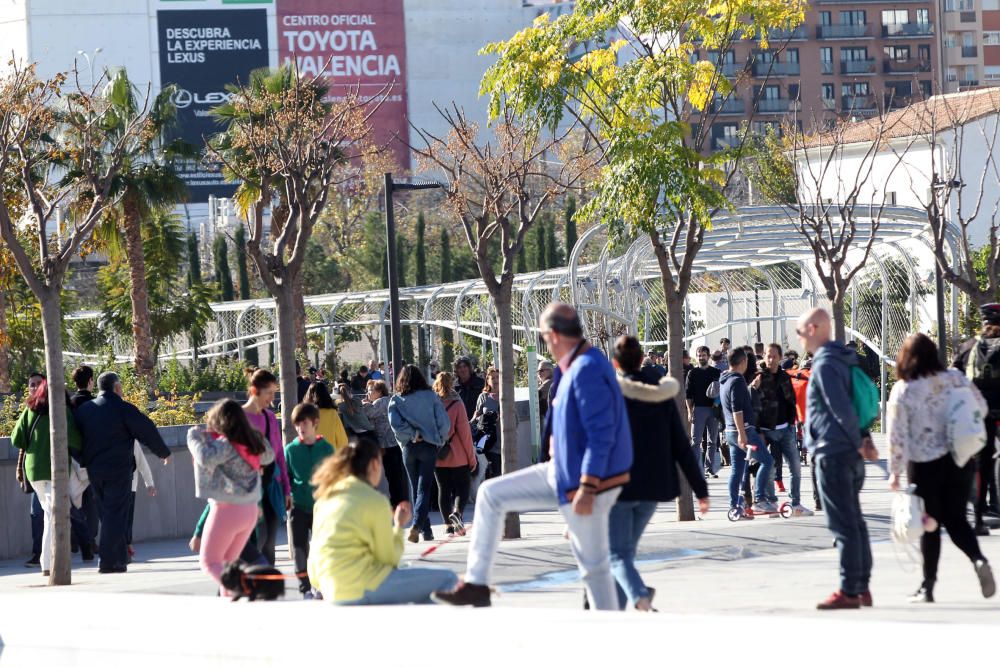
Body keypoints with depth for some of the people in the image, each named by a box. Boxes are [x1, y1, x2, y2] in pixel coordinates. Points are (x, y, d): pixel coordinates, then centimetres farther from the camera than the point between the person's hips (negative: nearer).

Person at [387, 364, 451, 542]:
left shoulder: (396, 401, 0)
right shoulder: (431, 397, -1)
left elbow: (395, 424, -14)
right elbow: (444, 422, -5)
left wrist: (411, 436, -5)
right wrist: (440, 441, 8)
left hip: (409, 447, 1)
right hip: (429, 447, -1)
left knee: (417, 489, 14)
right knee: (424, 489, -4)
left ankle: (426, 530, 15)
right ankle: (417, 525, -24)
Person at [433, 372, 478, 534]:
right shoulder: (456, 404, -9)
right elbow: (464, 431, -9)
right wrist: (472, 457, -3)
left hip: (437, 458, 3)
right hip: (458, 457, -3)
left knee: (444, 490, 12)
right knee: (462, 488, 7)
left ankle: (449, 524, 10)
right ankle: (457, 512, -19)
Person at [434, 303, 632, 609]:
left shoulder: (588, 371, -21)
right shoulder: (572, 367, 9)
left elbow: (602, 435, -25)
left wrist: (587, 489, -27)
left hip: (585, 480, -10)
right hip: (561, 472, 10)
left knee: (593, 564, -2)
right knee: (491, 494, 11)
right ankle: (476, 584, 13)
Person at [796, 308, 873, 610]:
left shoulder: (825, 365, -14)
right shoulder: (843, 361, 15)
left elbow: (841, 409, -20)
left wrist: (858, 442, -10)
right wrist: (862, 440, 12)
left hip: (833, 454, -10)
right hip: (851, 456, 10)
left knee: (843, 525, -8)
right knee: (855, 522, 13)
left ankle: (848, 592, -7)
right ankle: (862, 587, 17)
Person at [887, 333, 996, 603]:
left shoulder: (902, 390, -10)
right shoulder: (955, 379, -3)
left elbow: (897, 434, -10)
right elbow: (981, 408, 5)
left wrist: (895, 471, -3)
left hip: (925, 466, -2)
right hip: (960, 459, 2)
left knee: (930, 525, 10)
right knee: (956, 518, 12)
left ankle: (928, 586, 12)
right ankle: (978, 559, -14)